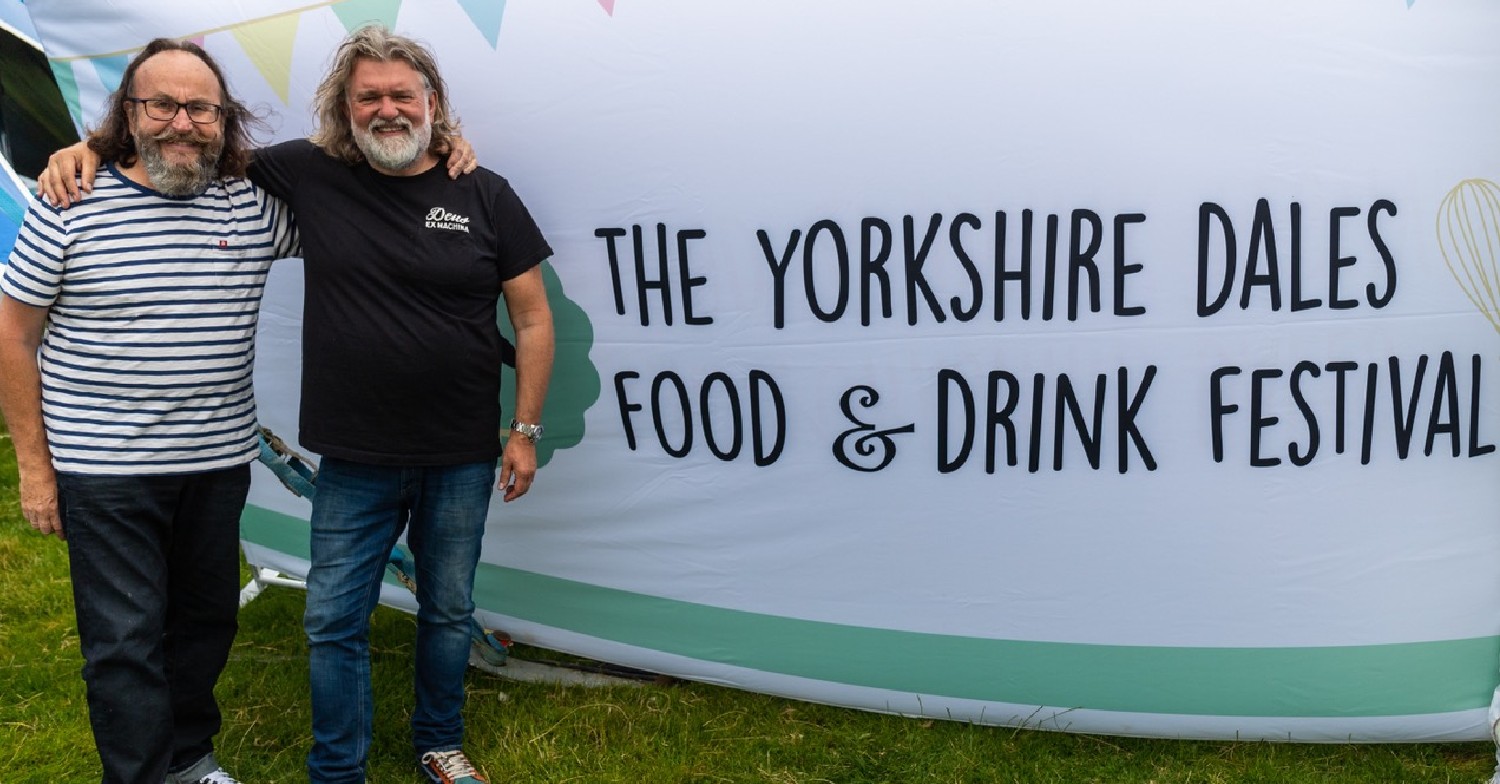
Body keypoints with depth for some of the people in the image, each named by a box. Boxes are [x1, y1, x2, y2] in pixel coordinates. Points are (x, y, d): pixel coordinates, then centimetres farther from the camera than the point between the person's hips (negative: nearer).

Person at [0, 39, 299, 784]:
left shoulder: (253, 207, -1)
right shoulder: (71, 206, -7)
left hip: (218, 464, 4)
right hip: (103, 471, -4)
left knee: (206, 618, 18)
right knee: (126, 640, 2)